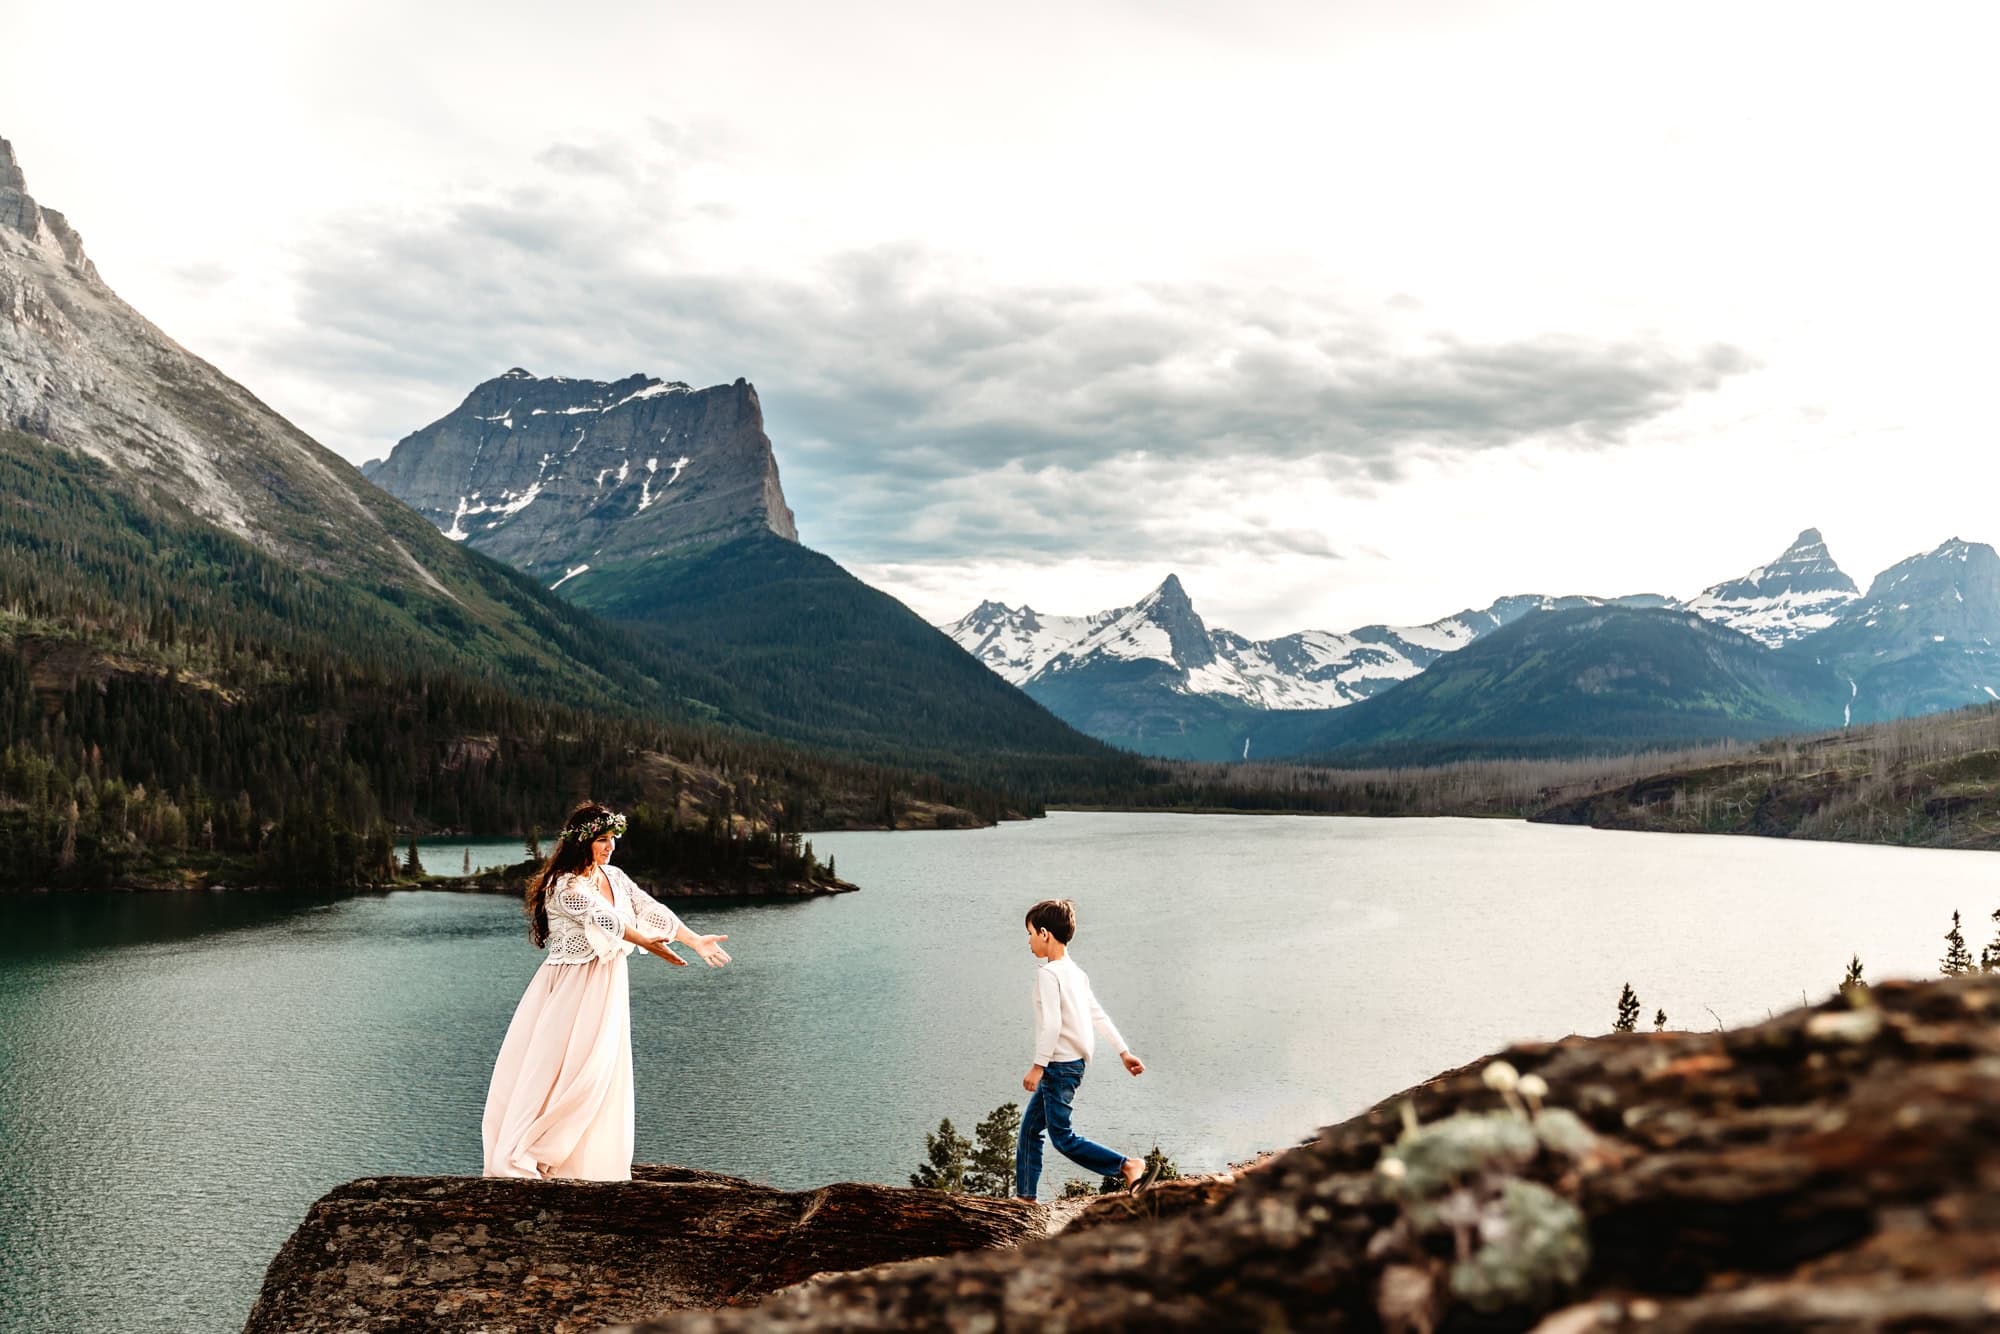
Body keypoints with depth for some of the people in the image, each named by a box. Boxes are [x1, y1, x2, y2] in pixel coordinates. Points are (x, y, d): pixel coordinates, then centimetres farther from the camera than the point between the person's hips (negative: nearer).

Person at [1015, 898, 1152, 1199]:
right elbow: (1099, 1015, 15)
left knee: (1062, 1137, -6)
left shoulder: (1048, 974, -15)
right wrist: (1124, 1051, 18)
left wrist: (1038, 1066, -19)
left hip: (1059, 1064, -10)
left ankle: (1128, 1166, -10)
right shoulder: (1075, 972, 12)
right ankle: (1025, 1197, 18)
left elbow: (1051, 1024, -22)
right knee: (1030, 1128, 14)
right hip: (1074, 1062, 10)